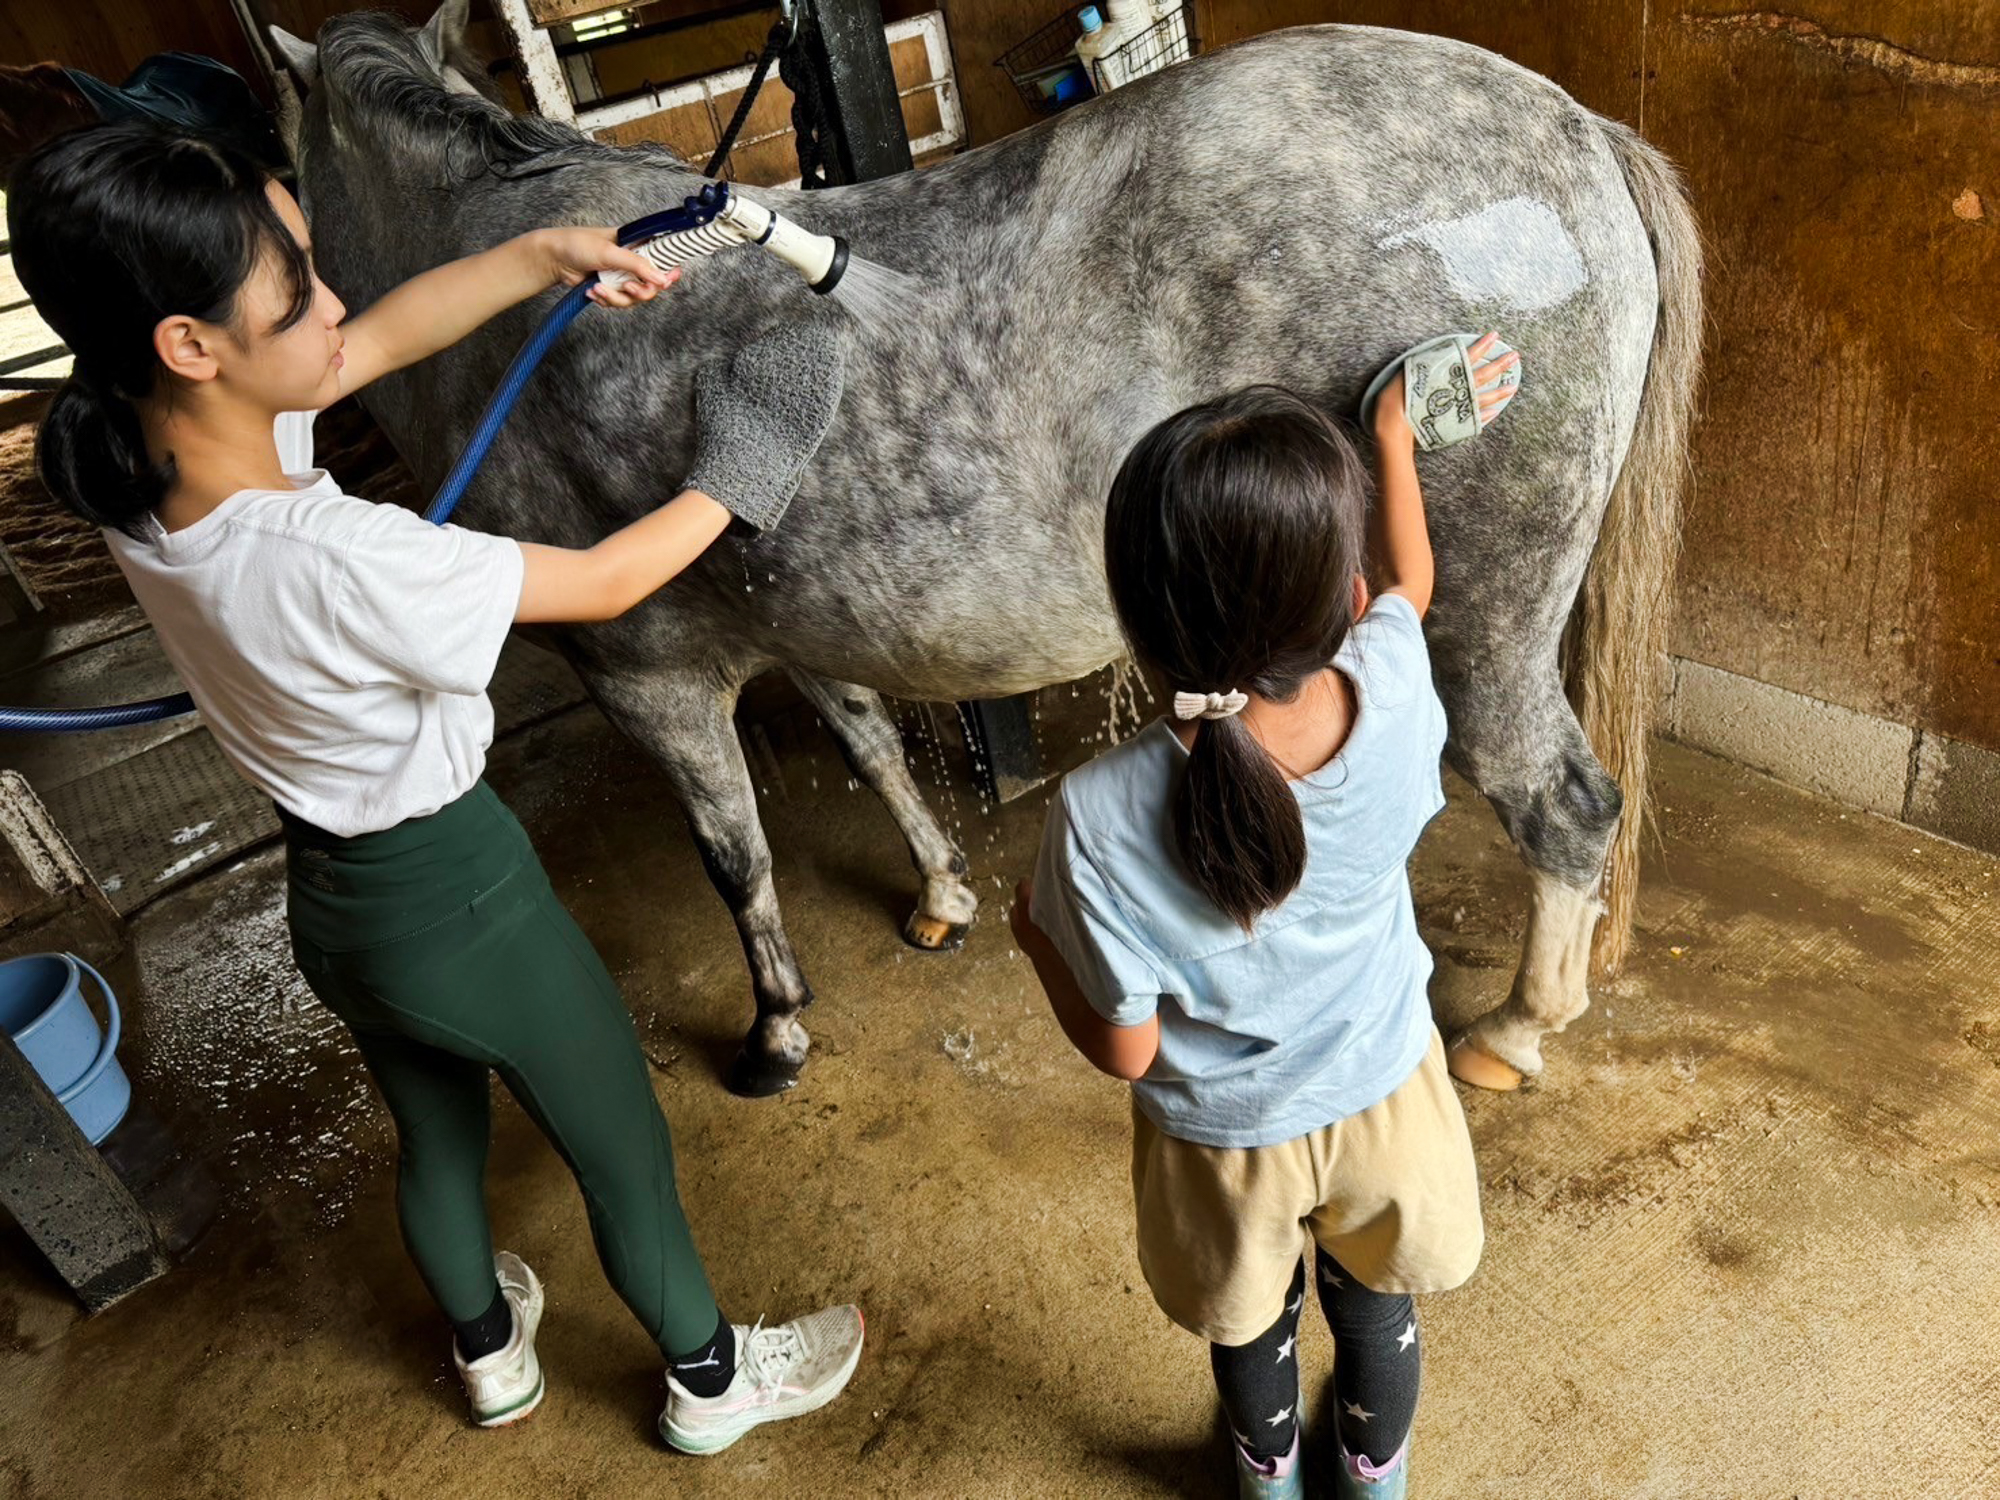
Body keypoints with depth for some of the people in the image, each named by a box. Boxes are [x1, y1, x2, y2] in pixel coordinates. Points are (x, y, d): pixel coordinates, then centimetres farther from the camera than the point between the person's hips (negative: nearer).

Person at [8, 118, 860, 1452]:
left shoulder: (134, 458, -12)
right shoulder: (338, 561, -37)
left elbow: (389, 338, 0)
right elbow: (604, 585, -23)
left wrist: (544, 256, -7)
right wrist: (735, 482, -8)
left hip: (332, 894, 8)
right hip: (459, 894, -8)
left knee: (436, 1136, 32)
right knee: (625, 1152, 18)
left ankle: (490, 1352, 60)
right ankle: (712, 1378, 45)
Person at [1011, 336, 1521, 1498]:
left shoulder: (1100, 818, -37)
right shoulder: (1396, 693, -30)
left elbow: (1124, 1049, -22)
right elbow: (1411, 586, -4)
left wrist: (1037, 935, -5)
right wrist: (1397, 437, 12)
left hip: (1226, 1136, -2)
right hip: (1384, 1092, 2)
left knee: (1252, 1324, 31)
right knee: (1375, 1305, 33)